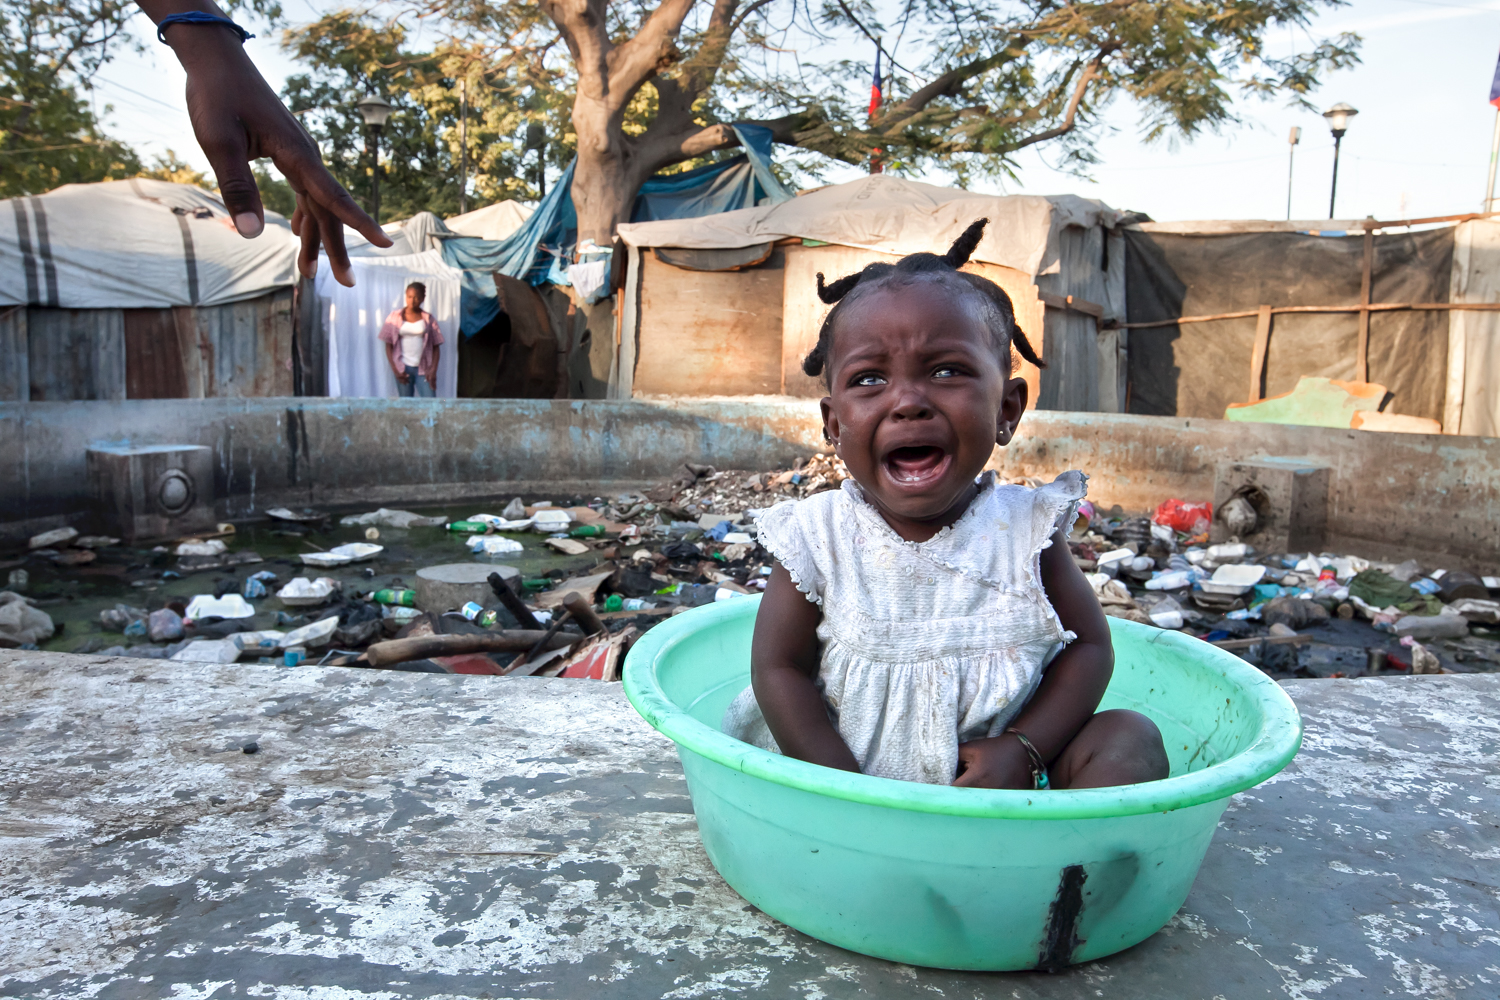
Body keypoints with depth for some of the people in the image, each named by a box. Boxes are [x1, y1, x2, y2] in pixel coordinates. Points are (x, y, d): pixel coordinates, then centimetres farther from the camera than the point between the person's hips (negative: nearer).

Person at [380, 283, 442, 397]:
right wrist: (395, 369, -3)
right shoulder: (395, 317, 6)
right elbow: (388, 345, 6)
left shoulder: (428, 318, 5)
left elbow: (436, 346, 4)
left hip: (423, 369, -1)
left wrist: (433, 369, -7)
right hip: (403, 369, 1)